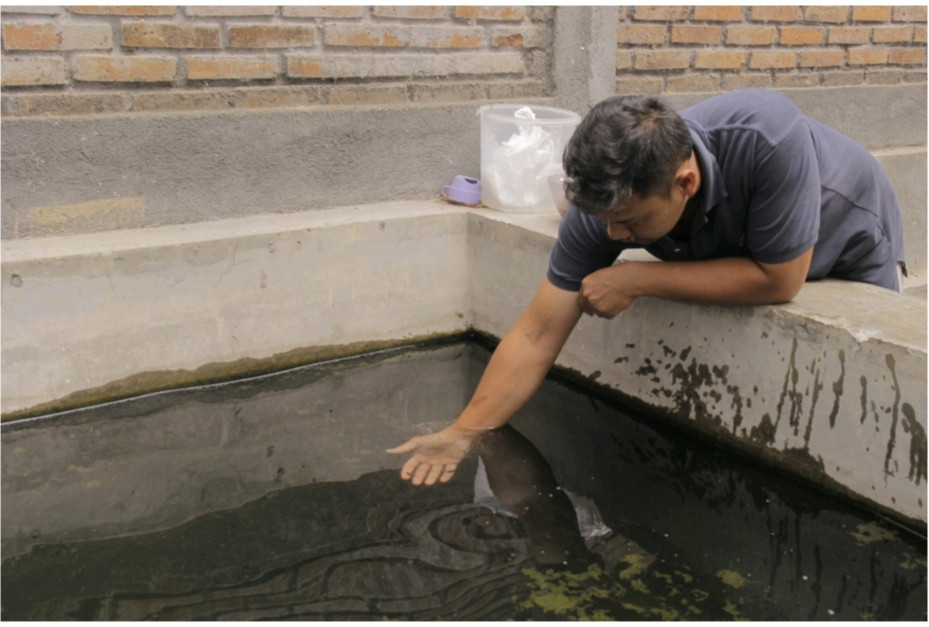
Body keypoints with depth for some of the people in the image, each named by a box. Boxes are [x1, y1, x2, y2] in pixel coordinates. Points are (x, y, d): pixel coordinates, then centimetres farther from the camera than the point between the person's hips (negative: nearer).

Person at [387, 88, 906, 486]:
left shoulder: (766, 139, -45)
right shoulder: (603, 204, -32)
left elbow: (778, 280, -38)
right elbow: (537, 335, -28)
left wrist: (636, 279, -38)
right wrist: (462, 434, -32)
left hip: (849, 248, -2)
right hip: (737, 257, 3)